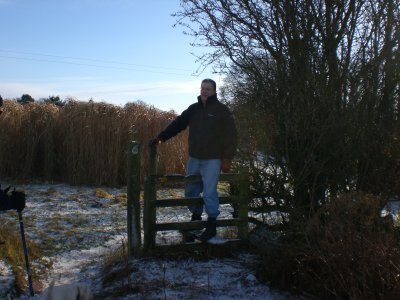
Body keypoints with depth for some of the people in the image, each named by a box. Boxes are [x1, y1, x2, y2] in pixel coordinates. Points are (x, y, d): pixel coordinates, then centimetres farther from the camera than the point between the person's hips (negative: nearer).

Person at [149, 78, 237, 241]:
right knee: (191, 190, 11)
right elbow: (177, 124, 8)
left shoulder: (221, 110, -4)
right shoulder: (193, 109, 9)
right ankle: (195, 218, 30)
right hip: (194, 158, 5)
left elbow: (231, 135, -6)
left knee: (209, 192, -8)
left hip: (212, 160, -5)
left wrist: (227, 158, -11)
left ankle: (211, 226, 5)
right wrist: (160, 137, -2)